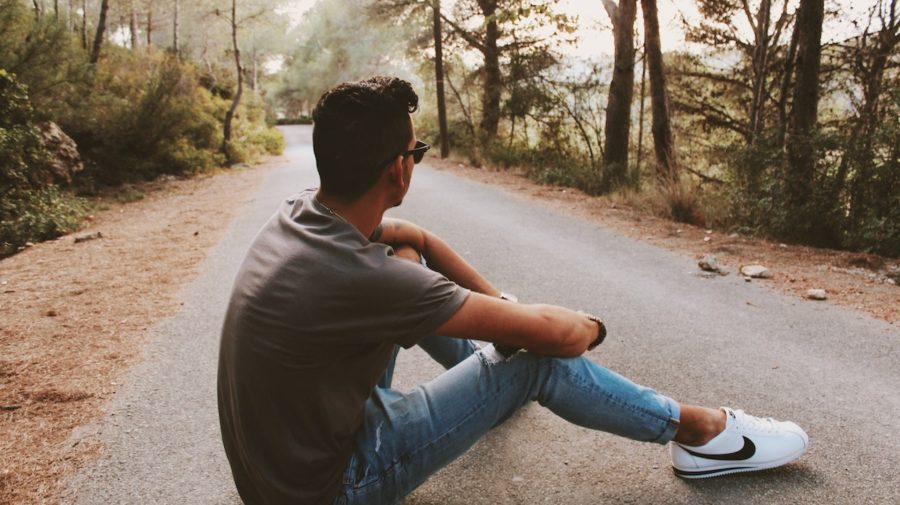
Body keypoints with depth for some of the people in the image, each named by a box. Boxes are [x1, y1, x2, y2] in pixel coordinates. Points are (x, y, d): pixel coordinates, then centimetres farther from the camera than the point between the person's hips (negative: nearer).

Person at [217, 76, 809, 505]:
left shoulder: (301, 212, -9)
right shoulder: (355, 278, -35)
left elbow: (418, 237, 8)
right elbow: (551, 333, -26)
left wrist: (497, 303, 2)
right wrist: (589, 326, -3)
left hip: (294, 432, 8)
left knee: (406, 259, 12)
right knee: (540, 357, -12)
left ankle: (485, 370, 35)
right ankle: (702, 430, 10)